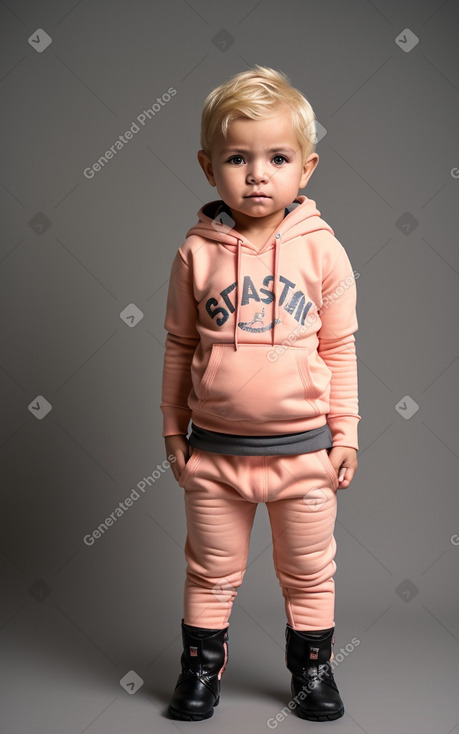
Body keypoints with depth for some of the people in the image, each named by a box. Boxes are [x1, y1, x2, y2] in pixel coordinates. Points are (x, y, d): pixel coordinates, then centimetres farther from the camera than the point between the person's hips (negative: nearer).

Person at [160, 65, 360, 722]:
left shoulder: (322, 250, -5)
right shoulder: (197, 252, -5)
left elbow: (340, 348, 1)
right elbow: (179, 346, 3)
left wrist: (344, 432, 1)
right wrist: (173, 428, 6)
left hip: (304, 448, 0)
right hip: (215, 449, 0)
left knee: (309, 573, 16)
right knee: (211, 572, 16)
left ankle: (313, 669, 37)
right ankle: (201, 669, 36)